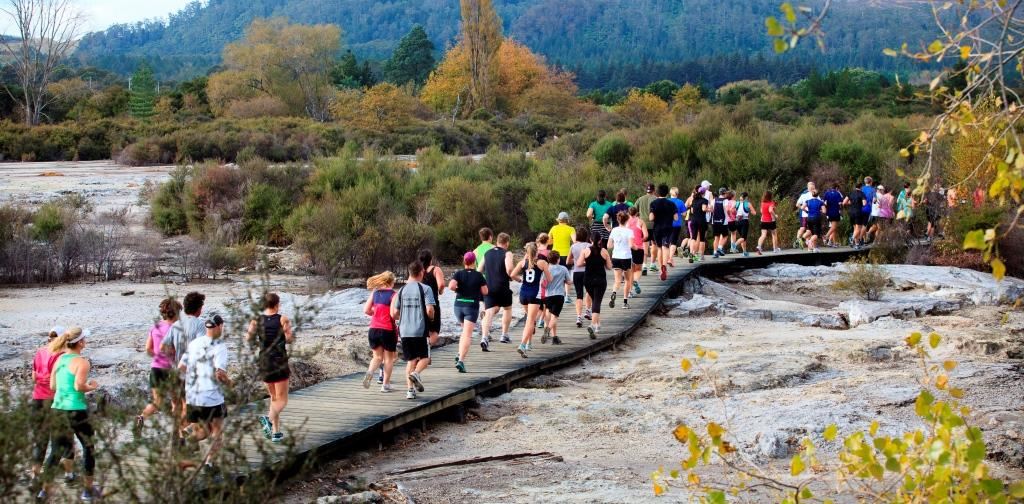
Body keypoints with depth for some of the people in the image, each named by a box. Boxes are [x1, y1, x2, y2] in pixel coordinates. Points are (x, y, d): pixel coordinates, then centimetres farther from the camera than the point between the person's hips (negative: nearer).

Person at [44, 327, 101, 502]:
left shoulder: (59, 359, 8)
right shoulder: (82, 362, -12)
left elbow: (52, 386, 12)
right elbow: (79, 386, -23)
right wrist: (91, 387, -5)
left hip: (58, 408, 6)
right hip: (76, 410, -6)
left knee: (58, 449, 13)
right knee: (88, 447, 12)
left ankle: (45, 489, 6)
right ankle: (89, 489, 18)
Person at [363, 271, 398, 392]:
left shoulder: (375, 292, 6)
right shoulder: (393, 294, -8)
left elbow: (366, 310, 4)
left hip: (374, 329, 4)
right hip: (388, 330, -4)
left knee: (377, 356, 15)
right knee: (389, 357, 12)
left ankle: (370, 372, -15)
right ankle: (386, 384, 12)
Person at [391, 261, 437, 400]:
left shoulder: (402, 290, 7)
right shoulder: (425, 289, -6)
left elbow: (394, 314, 7)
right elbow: (429, 310, -15)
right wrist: (431, 317, 7)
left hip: (404, 330, 4)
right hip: (421, 330, -4)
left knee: (411, 360, 12)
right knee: (425, 357, 11)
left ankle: (410, 389, 4)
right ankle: (416, 373, -19)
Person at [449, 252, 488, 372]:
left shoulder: (458, 274, -2)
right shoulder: (478, 275, -3)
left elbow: (451, 286, -17)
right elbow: (485, 291, 0)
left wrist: (457, 289, 3)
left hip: (459, 305, 3)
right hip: (472, 306, -3)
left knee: (465, 330, 24)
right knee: (467, 334, -7)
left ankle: (460, 355, 14)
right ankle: (461, 360, -21)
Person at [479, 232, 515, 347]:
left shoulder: (487, 253, 10)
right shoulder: (507, 254, -5)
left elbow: (479, 270, 12)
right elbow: (509, 270, -20)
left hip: (488, 287, 3)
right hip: (503, 288, -3)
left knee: (489, 313, -6)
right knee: (507, 309, 22)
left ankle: (484, 337, -26)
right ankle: (504, 335, 25)